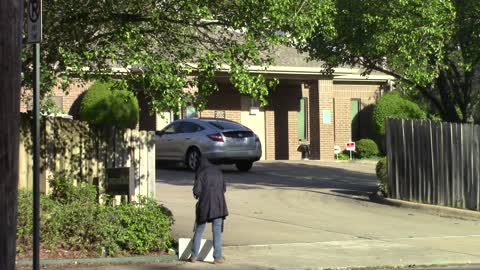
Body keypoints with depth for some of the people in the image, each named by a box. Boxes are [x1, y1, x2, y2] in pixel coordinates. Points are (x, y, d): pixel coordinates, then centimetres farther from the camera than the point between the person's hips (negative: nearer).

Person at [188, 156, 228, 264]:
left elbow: (196, 191, -11)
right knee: (217, 232, 4)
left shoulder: (201, 173, -5)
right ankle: (217, 257, 1)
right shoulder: (218, 171, 7)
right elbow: (224, 189, 11)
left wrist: (197, 195, 10)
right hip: (218, 205, 2)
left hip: (204, 205, -2)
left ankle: (194, 256, 12)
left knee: (199, 231, 10)